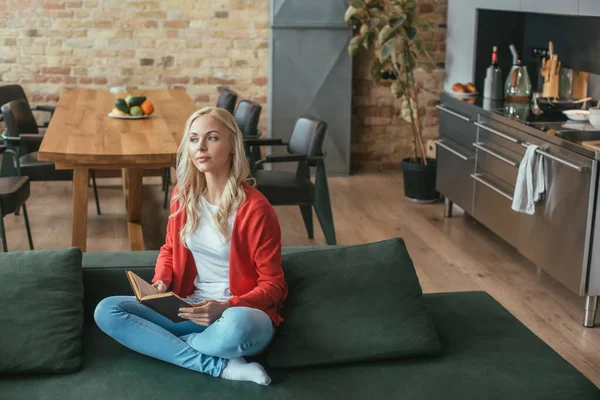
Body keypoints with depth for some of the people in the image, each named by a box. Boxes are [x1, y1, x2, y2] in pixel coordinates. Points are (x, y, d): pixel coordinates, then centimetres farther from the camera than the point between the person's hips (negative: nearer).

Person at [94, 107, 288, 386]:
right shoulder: (182, 195, 2)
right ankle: (220, 365, -20)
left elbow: (272, 285, -10)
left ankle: (162, 342, -8)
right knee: (106, 311, -15)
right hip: (190, 308, 6)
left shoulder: (255, 208, -15)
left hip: (241, 313, -6)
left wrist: (226, 307, -25)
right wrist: (160, 283, -3)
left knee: (235, 327, -43)